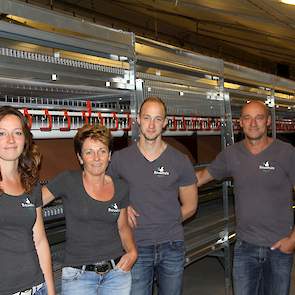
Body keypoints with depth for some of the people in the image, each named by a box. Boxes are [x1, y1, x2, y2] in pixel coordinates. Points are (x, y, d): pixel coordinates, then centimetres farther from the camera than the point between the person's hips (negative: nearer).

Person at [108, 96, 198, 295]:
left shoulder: (180, 161, 0)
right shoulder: (120, 158, -1)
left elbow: (190, 206, 8)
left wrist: (166, 224, 1)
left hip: (172, 246, 1)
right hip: (137, 247, -1)